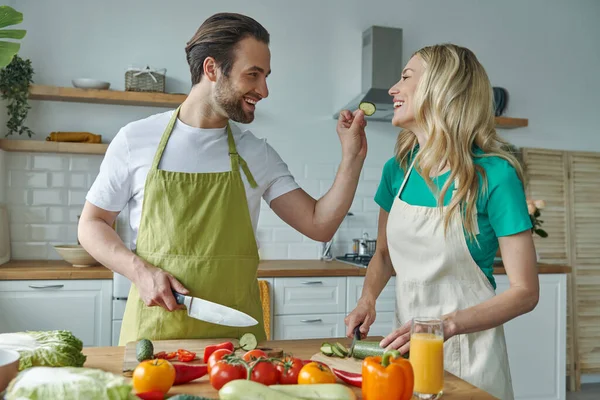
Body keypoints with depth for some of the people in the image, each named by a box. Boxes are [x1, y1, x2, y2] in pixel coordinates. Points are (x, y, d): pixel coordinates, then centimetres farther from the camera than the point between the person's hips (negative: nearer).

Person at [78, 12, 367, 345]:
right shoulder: (136, 139, -2)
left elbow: (319, 225, 1)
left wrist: (352, 156, -8)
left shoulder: (258, 155, 4)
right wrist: (140, 272, -11)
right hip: (155, 329, -1)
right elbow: (91, 225, 6)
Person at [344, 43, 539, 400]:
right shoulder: (398, 169, -2)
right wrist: (368, 299, -6)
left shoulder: (494, 174, -17)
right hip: (408, 346, 5)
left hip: (467, 353, -4)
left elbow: (525, 292, -14)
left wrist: (446, 325, -25)